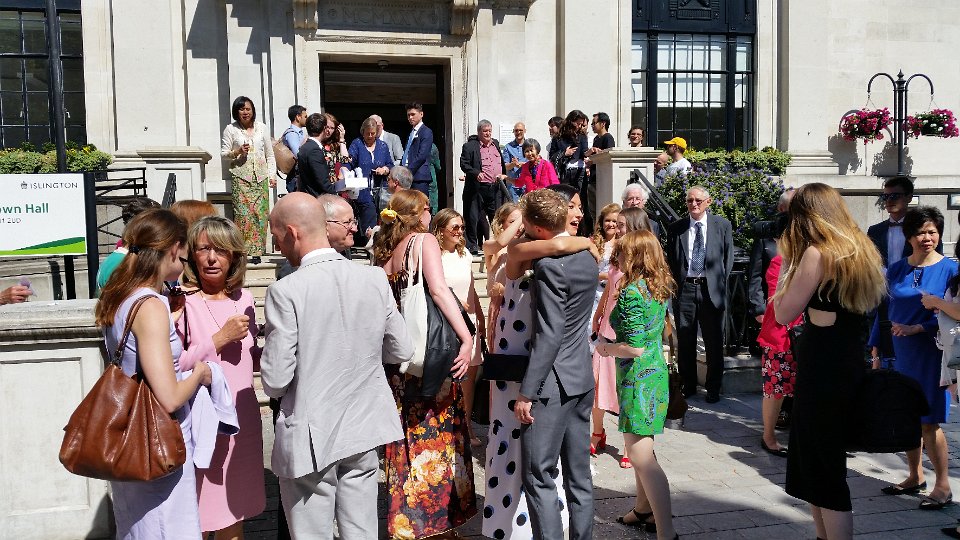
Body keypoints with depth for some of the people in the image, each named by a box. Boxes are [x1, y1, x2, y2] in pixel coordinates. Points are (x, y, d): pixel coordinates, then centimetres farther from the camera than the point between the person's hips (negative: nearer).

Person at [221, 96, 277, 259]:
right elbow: (223, 152, 7)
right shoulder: (230, 129, 6)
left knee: (261, 212, -4)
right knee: (242, 212, -12)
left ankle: (258, 248, 2)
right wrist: (237, 152, -12)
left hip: (260, 178, 2)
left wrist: (272, 174, 7)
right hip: (240, 177, -2)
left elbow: (270, 154, 16)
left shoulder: (261, 128, 13)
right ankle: (243, 248, -9)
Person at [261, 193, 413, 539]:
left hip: (310, 438, -4)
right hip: (363, 431, 4)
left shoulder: (286, 291, -17)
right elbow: (402, 351, 5)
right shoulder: (375, 279, -4)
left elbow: (276, 380, -15)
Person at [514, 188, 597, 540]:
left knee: (539, 478, 0)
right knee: (579, 475, 15)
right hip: (582, 379, 9)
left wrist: (526, 392, -18)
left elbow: (548, 335, -22)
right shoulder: (586, 256, 8)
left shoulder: (548, 264, -18)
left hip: (552, 383, -9)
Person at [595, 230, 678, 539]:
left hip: (637, 379, -9)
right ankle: (643, 510, 36)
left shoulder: (631, 292, -20)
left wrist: (607, 349, -7)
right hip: (655, 373, 9)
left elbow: (635, 347, -24)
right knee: (639, 451, 22)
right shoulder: (659, 288, 7)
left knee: (642, 458, -5)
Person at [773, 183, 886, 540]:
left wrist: (787, 264, -4)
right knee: (812, 461, 20)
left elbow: (783, 314, -13)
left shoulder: (817, 253, -14)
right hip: (849, 361, 9)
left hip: (822, 367, -9)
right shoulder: (860, 251, 11)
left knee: (823, 471, 1)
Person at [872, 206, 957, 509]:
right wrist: (876, 352, 7)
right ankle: (915, 476, 27)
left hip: (930, 355, -4)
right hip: (899, 354, 4)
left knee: (928, 421, -2)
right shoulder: (896, 271, 6)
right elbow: (885, 312, 9)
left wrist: (916, 328, -18)